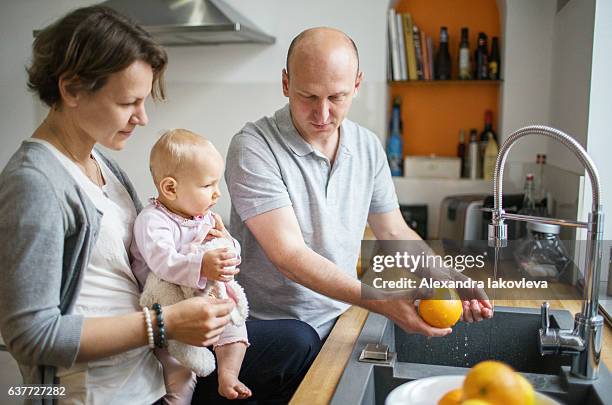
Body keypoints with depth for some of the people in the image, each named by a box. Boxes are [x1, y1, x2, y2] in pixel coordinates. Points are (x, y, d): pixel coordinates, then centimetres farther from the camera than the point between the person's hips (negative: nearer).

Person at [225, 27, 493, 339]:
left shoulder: (368, 147, 3)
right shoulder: (253, 148, -16)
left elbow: (394, 233, 11)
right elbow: (288, 256, -23)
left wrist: (450, 280, -5)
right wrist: (381, 302, -30)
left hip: (340, 320, 4)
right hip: (271, 331, -4)